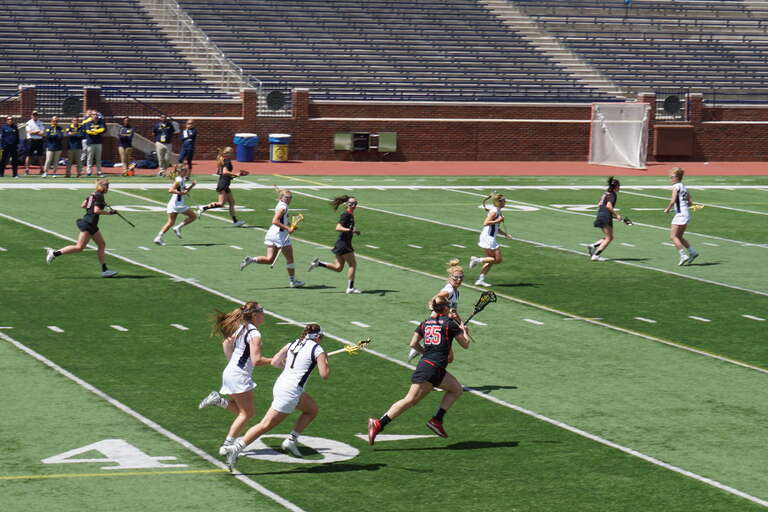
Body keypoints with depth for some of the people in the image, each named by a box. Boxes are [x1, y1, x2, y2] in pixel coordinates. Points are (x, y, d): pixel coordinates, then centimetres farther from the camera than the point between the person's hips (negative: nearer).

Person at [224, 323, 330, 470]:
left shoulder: (292, 344, 13)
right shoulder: (317, 350, -5)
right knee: (266, 425, -4)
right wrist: (325, 362, 12)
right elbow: (325, 375, -7)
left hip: (280, 384, 8)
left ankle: (291, 440, 16)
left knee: (313, 409, 23)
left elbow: (274, 362, 11)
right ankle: (235, 449, -10)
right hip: (290, 391, -8)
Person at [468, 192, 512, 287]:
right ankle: (477, 260, -4)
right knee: (498, 259, -7)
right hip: (488, 238, -10)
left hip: (490, 238, 10)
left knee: (490, 261, 11)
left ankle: (480, 280, 12)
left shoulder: (498, 211, 16)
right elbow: (486, 223, -25)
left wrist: (505, 234, 18)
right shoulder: (494, 211, -14)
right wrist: (498, 221, -22)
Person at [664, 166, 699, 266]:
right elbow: (690, 202, 18)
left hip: (680, 214, -9)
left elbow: (673, 201, -19)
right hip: (687, 214, 9)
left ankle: (683, 255, -13)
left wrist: (668, 209, -4)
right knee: (679, 237, 16)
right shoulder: (684, 187, 16)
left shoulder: (676, 187, -9)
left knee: (673, 236, -7)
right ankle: (692, 252, 12)